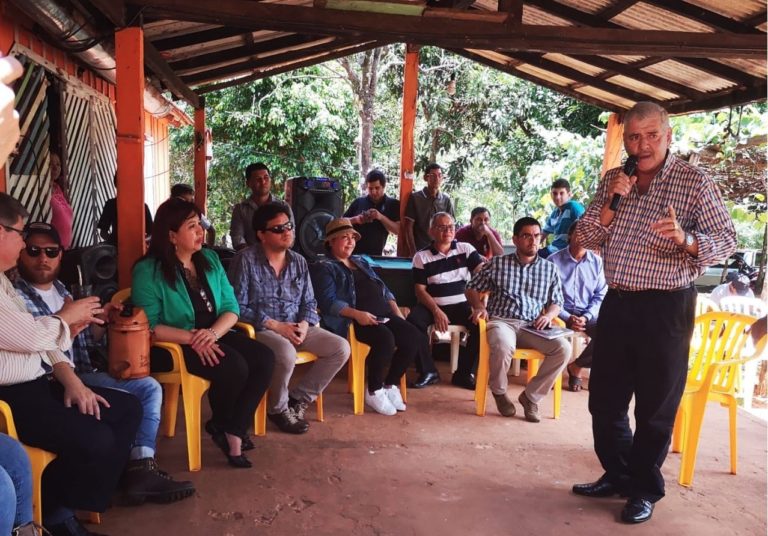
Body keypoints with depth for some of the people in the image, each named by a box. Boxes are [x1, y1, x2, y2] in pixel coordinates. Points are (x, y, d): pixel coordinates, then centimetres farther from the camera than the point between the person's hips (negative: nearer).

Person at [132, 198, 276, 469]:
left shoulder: (210, 259, 7)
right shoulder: (148, 271, -9)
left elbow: (231, 307, 3)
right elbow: (149, 326, -16)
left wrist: (213, 333, -18)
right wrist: (192, 338, -28)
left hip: (215, 335, 6)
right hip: (175, 344, -6)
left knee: (265, 358, -19)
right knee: (234, 367, -28)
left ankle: (234, 433, -11)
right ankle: (219, 426, 3)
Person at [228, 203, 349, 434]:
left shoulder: (299, 262, 10)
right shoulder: (245, 260, -9)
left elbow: (309, 302, 11)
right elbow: (237, 307, -15)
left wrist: (304, 324, -11)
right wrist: (275, 325, -19)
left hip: (296, 328, 6)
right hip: (260, 329, -6)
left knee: (341, 348, -10)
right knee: (286, 353, -38)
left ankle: (299, 399, 1)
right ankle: (277, 408, -7)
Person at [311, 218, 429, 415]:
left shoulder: (362, 262, 26)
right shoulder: (324, 268, 4)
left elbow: (384, 290, 25)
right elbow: (328, 302, -11)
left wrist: (397, 312, 8)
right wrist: (357, 314, -24)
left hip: (384, 315, 7)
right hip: (353, 320, -7)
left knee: (414, 337, -17)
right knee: (385, 338, -34)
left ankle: (390, 384, 1)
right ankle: (374, 391, -12)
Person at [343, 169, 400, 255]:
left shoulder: (393, 204, 3)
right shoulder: (359, 202, 9)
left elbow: (398, 230, -5)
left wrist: (381, 217, -18)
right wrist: (355, 219, -9)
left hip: (375, 255, -2)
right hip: (352, 252, 2)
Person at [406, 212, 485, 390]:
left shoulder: (466, 249, 3)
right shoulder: (421, 257, 2)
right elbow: (420, 290, -1)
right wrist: (436, 311, -18)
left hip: (462, 305, 1)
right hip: (433, 305, 0)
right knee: (413, 321, -29)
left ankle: (464, 373, -6)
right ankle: (428, 371, -10)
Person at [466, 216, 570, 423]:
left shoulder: (549, 268, 15)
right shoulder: (497, 263, 9)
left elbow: (556, 302, 18)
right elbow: (472, 288, 14)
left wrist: (548, 315, -5)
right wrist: (479, 307, -6)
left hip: (533, 326, 3)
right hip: (501, 321, -2)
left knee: (563, 348, -26)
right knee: (503, 346, -38)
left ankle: (531, 396, -8)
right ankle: (499, 391, -5)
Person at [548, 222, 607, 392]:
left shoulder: (597, 261, 8)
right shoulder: (554, 260, -1)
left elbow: (600, 295, 6)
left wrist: (586, 317, -11)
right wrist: (567, 317, -16)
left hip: (589, 314, 3)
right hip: (562, 312, -3)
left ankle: (576, 366, 2)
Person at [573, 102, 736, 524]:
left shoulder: (695, 183, -6)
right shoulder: (612, 181, 8)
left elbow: (727, 241, -9)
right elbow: (586, 240, 4)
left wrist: (685, 239, -29)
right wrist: (610, 203, -12)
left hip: (666, 307, -5)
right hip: (617, 302, 5)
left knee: (655, 407, 7)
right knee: (605, 399, 13)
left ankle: (644, 489, 24)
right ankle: (617, 476, 32)